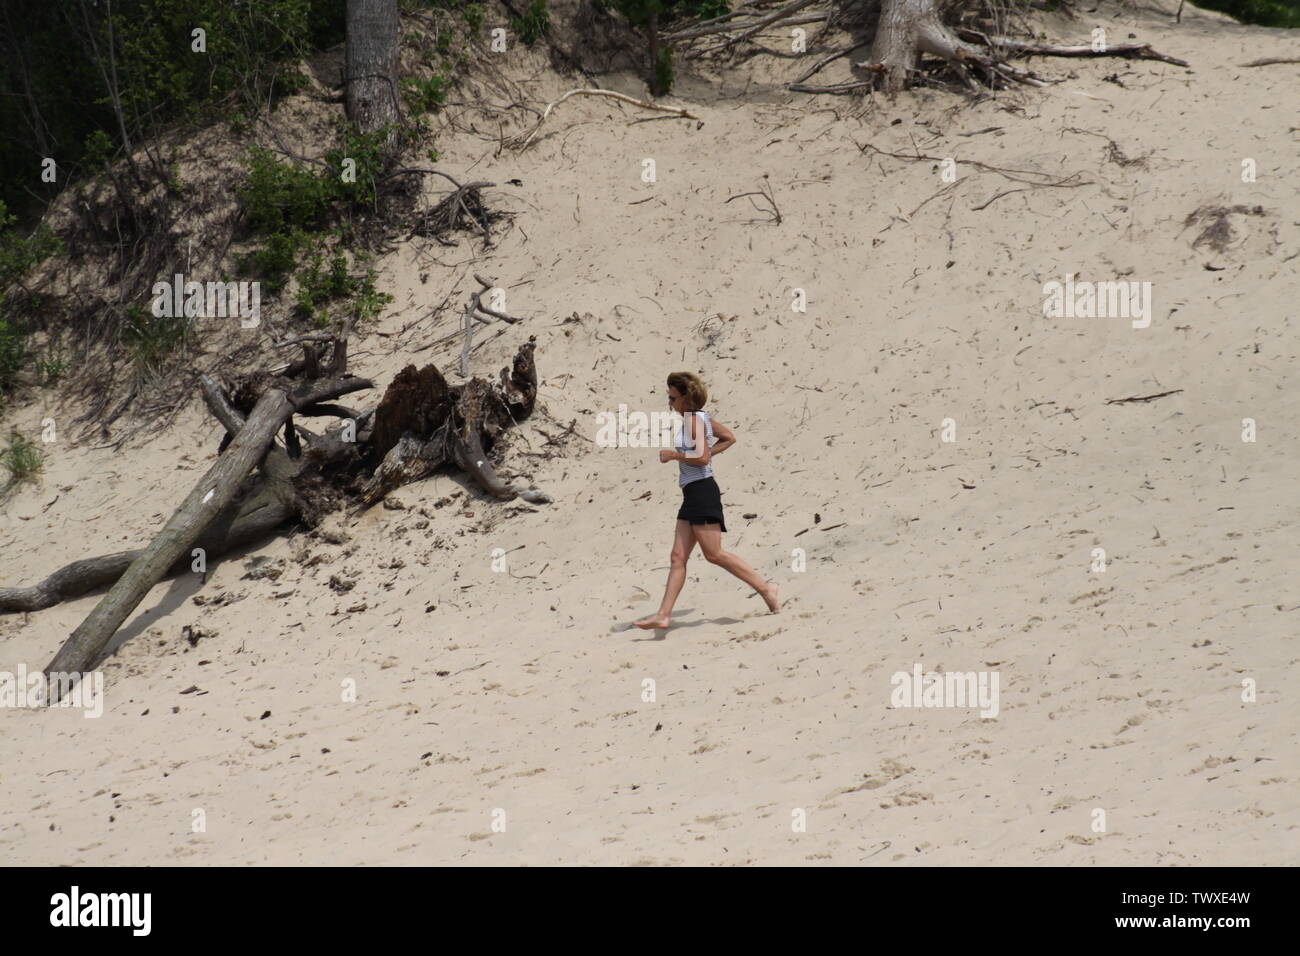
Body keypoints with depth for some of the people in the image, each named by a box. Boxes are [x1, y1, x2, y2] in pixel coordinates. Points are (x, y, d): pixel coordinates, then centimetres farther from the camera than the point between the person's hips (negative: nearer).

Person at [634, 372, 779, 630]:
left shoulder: (694, 419, -12)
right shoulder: (700, 418, 16)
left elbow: (701, 458, -22)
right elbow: (729, 437, 29)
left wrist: (673, 454, -11)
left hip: (701, 490, -10)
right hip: (693, 494, 10)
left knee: (713, 554, -9)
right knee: (678, 557, 4)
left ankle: (764, 587, -1)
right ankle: (663, 615, 0)